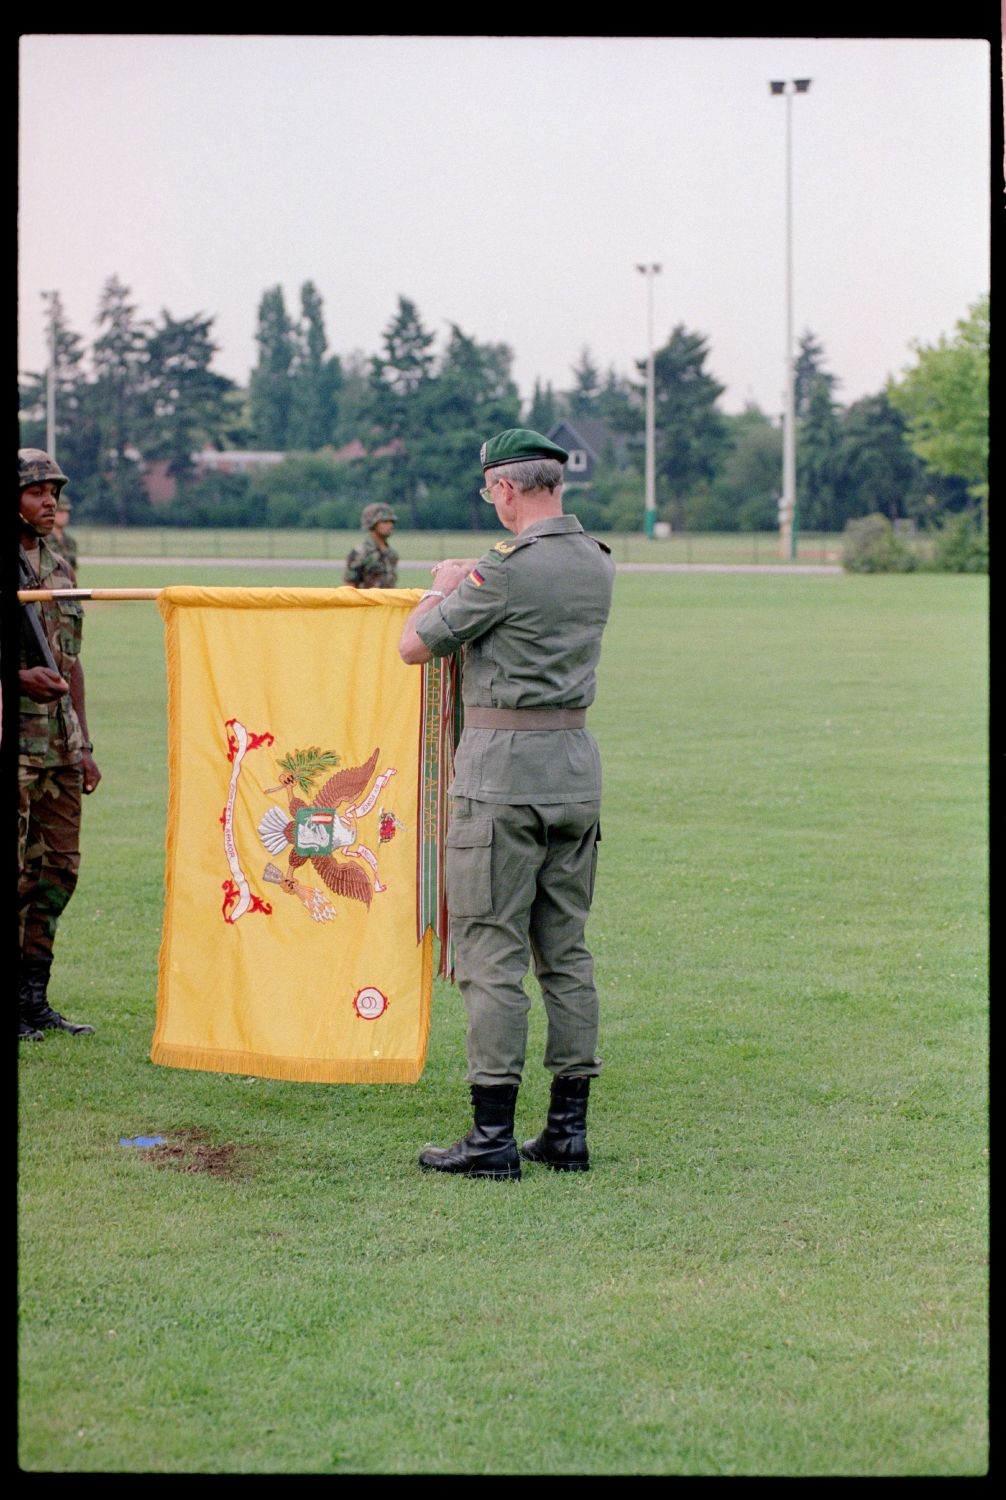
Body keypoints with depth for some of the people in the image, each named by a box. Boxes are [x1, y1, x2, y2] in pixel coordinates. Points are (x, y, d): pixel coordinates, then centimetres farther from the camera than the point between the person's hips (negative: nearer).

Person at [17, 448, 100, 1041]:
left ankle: (34, 997, 15)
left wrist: (84, 745, 17)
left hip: (59, 742, 7)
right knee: (13, 871, -5)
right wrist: (20, 677, -23)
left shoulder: (60, 569, 15)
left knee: (58, 868, 8)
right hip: (13, 741, -7)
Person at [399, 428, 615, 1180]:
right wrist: (468, 581, 34)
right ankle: (570, 1126, 13)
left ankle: (493, 1134, -4)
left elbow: (413, 646, -5)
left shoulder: (505, 571, -15)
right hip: (578, 760, 8)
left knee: (491, 951, -4)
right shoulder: (599, 564, 9)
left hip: (503, 764, -7)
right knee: (566, 950, 11)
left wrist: (441, 586, 12)